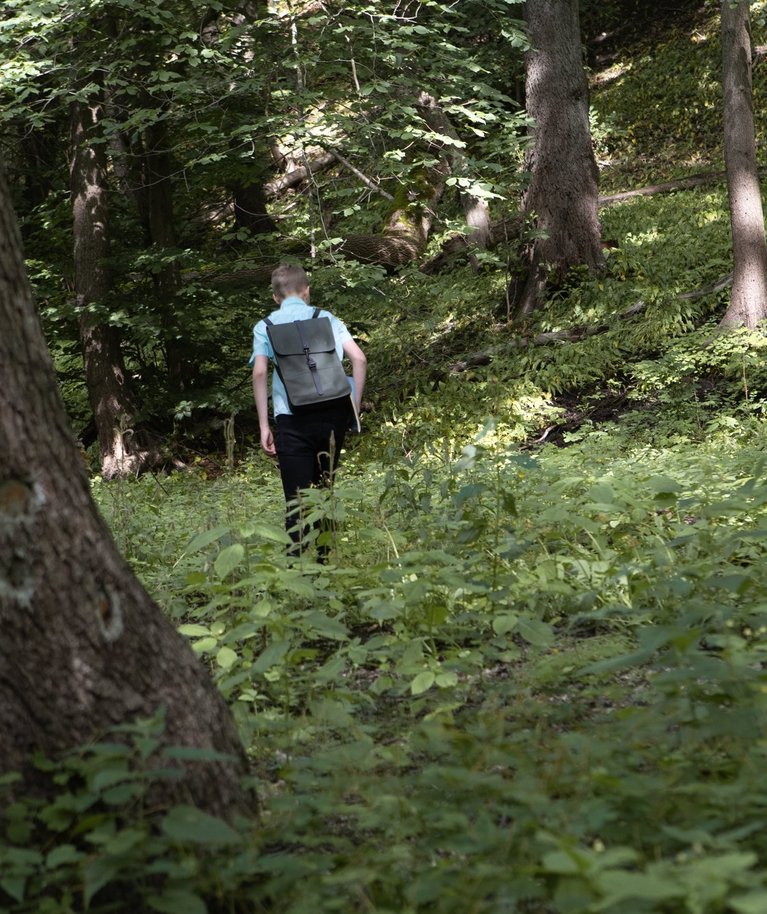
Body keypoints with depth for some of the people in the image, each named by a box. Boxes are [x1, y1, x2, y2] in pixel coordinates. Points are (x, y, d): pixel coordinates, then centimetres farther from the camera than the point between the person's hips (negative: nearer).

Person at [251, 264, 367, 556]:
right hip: (332, 414, 2)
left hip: (292, 419, -2)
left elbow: (259, 373, -5)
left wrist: (264, 426, -4)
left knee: (296, 498, -1)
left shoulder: (265, 327, 7)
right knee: (324, 490, 16)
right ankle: (325, 560, 20)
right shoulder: (327, 319, 11)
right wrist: (354, 406, 5)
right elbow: (359, 359, -1)